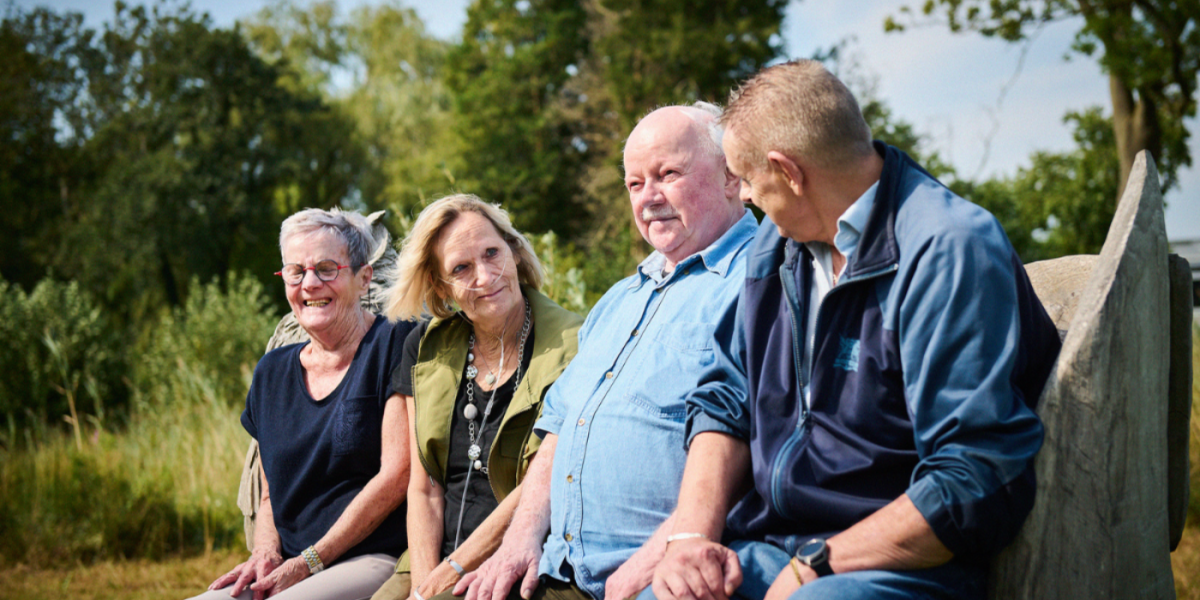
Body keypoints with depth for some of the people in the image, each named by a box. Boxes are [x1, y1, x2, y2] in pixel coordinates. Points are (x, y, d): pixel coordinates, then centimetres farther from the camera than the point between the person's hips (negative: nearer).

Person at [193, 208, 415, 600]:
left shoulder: (395, 344, -3)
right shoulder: (272, 372, 15)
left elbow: (397, 473, -9)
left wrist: (309, 562, -9)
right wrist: (267, 553, -1)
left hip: (377, 561, -6)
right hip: (290, 568, 6)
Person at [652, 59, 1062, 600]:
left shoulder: (951, 251, -13)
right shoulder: (777, 242, 14)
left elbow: (977, 485, -18)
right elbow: (729, 409, 16)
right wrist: (692, 536, -2)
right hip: (760, 548, 7)